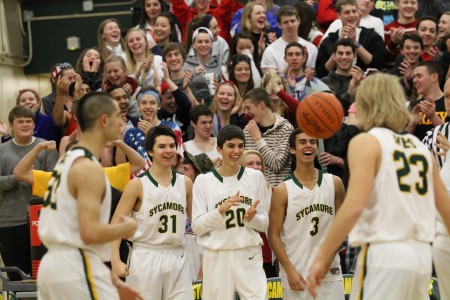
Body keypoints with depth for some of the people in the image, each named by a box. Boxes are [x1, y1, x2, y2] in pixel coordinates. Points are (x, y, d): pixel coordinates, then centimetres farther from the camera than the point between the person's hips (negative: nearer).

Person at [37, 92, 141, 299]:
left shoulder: (68, 160, 16)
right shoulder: (89, 167, -14)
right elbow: (90, 233, -23)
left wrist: (113, 281, 21)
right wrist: (127, 228, -4)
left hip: (52, 264, 10)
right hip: (77, 269, -10)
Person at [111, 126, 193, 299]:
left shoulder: (185, 183, 8)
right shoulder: (138, 184, -5)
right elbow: (116, 224, -7)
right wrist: (115, 260, -17)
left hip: (178, 258, 4)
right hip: (146, 258, -4)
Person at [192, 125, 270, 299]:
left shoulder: (256, 177, 6)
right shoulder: (203, 180, 2)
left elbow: (264, 224, 8)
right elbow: (197, 227, -2)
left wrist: (252, 218, -13)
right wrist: (221, 210, -16)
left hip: (250, 256, 1)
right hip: (217, 258, -1)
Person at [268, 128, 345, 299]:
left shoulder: (334, 183, 4)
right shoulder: (282, 191, -4)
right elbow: (274, 234, -4)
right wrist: (289, 270, -11)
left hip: (330, 272, 2)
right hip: (297, 275, -2)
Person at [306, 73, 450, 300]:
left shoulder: (366, 142, -3)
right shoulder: (420, 147, 15)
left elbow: (354, 206, -16)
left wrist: (321, 258, -14)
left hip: (384, 255, -7)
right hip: (421, 256, 7)